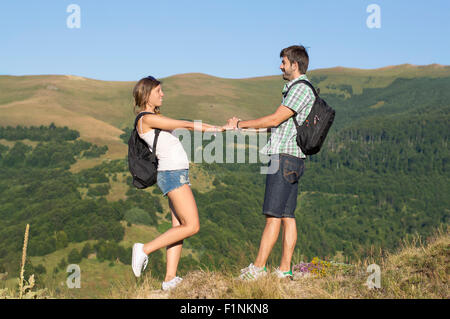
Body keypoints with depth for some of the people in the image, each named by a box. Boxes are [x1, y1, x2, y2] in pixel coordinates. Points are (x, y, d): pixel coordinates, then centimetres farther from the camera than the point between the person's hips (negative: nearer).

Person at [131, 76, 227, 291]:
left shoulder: (156, 117, 19)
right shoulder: (147, 119, -11)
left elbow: (186, 126, 18)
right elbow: (185, 125, -12)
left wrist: (220, 128, 12)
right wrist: (220, 128, -7)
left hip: (178, 175, 10)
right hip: (173, 175, -10)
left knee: (180, 227, 6)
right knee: (192, 226, -9)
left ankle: (170, 278, 6)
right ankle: (144, 250, -3)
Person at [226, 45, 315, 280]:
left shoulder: (301, 88, -10)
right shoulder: (295, 88, 22)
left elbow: (275, 120, -15)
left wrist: (241, 124, -5)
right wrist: (241, 125, 21)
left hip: (285, 157, -10)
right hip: (289, 158, 10)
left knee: (273, 215, -9)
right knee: (287, 216, 6)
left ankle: (258, 268, -7)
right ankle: (284, 270, 8)